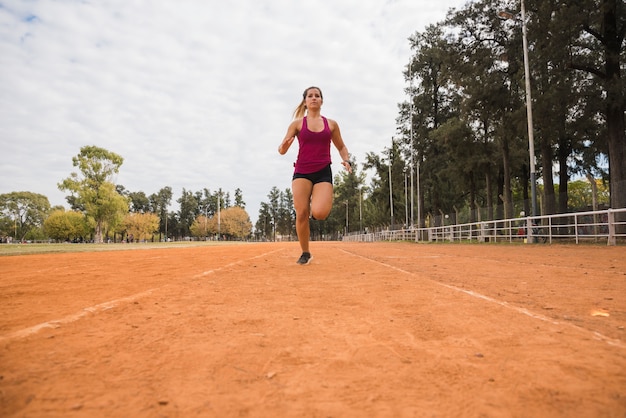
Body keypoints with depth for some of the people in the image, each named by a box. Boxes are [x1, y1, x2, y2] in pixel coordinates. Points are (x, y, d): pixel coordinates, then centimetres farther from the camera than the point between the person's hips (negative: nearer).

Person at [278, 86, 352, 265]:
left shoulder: (331, 124, 10)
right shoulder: (297, 123, 6)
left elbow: (341, 146, 22)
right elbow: (282, 149, 3)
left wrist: (346, 160, 1)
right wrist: (284, 147, -22)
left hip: (323, 173, 0)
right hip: (302, 172, 0)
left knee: (319, 213, -21)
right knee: (301, 214, -9)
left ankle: (315, 207, 19)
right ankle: (305, 253, 11)